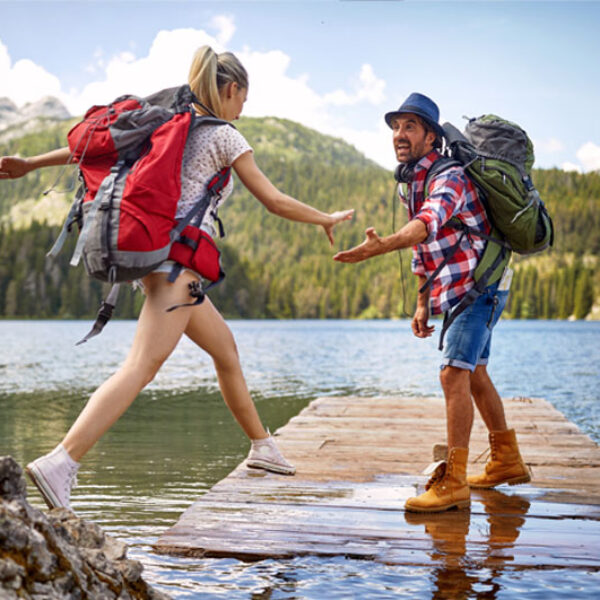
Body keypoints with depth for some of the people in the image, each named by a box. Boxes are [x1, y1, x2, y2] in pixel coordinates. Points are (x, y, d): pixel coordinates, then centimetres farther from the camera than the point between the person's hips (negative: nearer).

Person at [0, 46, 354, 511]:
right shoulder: (225, 136, -2)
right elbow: (274, 201, -1)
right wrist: (327, 220, 13)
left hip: (154, 256, 9)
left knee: (225, 348, 21)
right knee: (142, 366, -19)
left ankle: (262, 447, 34)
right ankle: (60, 462, -32)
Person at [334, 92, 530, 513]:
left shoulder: (450, 176, -20)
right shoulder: (410, 185, 10)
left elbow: (427, 224, -42)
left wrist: (380, 246, -58)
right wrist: (422, 304, 15)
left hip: (480, 286, -10)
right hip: (456, 290, 10)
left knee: (454, 375, -18)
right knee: (475, 375, 18)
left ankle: (453, 483, -16)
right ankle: (507, 462, 32)